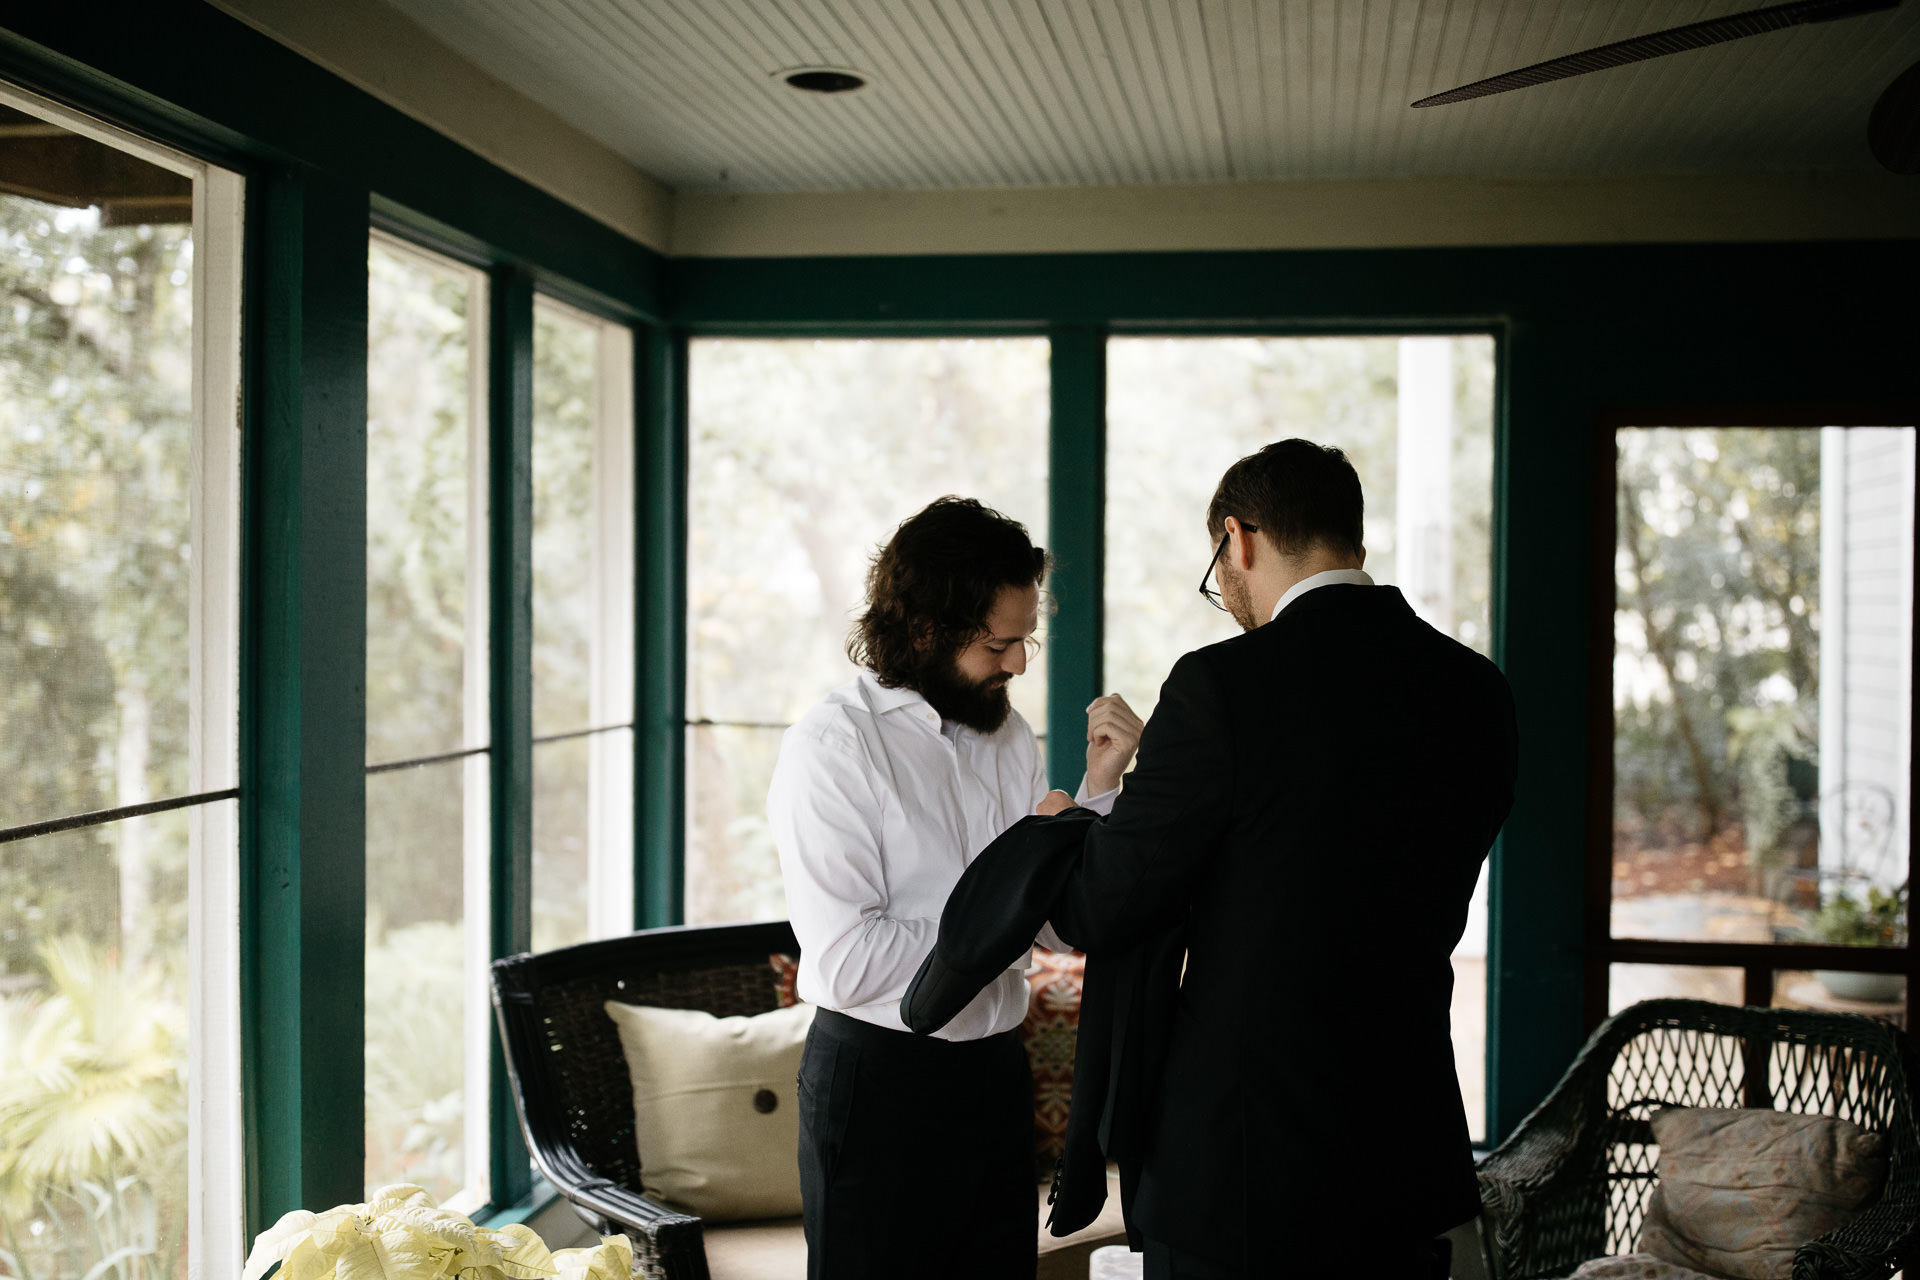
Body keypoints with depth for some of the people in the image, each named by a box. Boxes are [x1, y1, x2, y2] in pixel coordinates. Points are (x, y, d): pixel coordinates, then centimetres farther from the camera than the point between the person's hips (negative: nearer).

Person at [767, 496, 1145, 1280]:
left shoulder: (1009, 737, 7)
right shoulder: (829, 747, -13)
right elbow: (846, 964, -21)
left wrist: (1099, 788, -6)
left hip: (996, 1071, 6)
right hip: (877, 1087, -6)